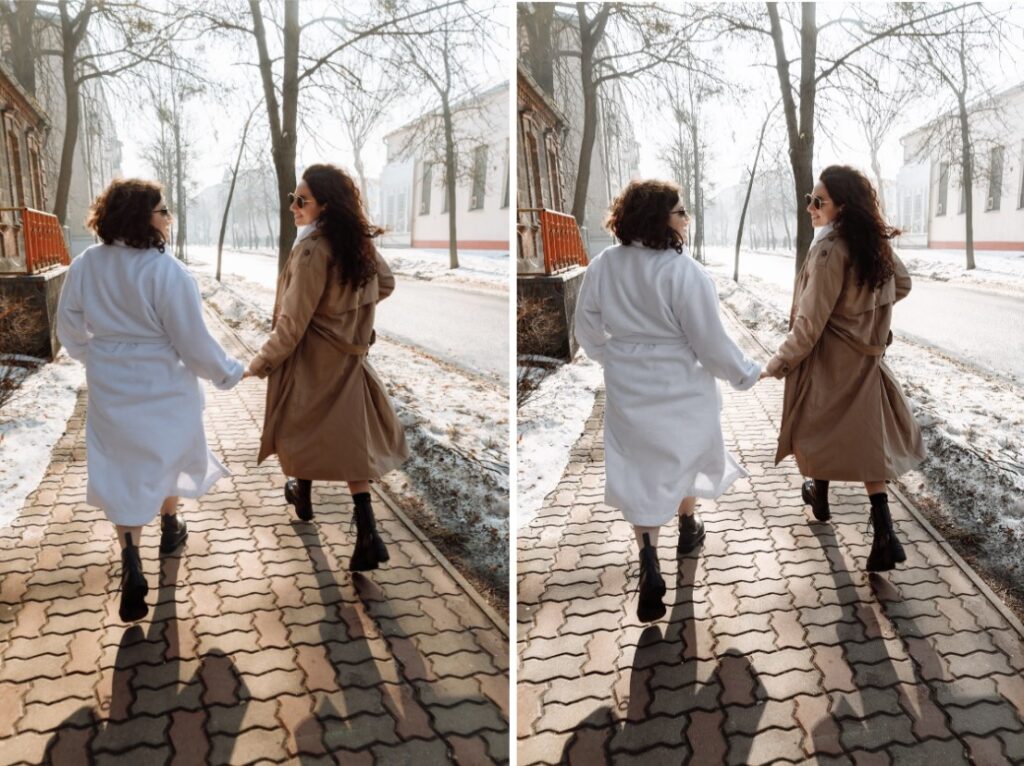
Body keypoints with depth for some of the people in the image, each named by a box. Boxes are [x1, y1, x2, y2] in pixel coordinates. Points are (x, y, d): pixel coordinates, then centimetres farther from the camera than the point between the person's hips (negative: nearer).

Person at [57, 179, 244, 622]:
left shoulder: (84, 266, -6)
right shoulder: (165, 271, -23)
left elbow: (70, 332, 6)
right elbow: (193, 341, -18)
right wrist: (229, 373, -2)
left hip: (110, 390, 3)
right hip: (163, 387, -3)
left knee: (122, 471, 10)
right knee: (166, 456, 23)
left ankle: (131, 569, 1)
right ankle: (170, 530, 44)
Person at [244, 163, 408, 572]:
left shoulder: (311, 251, -23)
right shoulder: (360, 241, -1)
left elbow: (292, 324, -20)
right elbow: (386, 284, 16)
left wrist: (260, 362, -9)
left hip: (310, 359, -6)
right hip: (348, 357, 6)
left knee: (302, 428, 19)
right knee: (350, 438, 7)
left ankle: (303, 496, 42)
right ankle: (366, 534, -1)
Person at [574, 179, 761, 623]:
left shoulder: (601, 267, -6)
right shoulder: (682, 271, -22)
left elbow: (588, 331, 5)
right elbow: (710, 341, -17)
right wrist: (745, 374, 0)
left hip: (628, 389, 3)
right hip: (680, 387, -3)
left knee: (640, 471, 10)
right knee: (683, 457, 24)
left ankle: (649, 570, 3)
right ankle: (688, 530, 47)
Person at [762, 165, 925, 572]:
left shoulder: (829, 251, -23)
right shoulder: (876, 241, 1)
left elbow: (810, 323, -22)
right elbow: (902, 284, 18)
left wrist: (779, 363, -12)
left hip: (828, 360, -7)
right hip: (865, 359, 7)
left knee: (820, 429, 17)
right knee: (867, 439, 9)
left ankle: (819, 496, 38)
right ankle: (883, 533, 0)